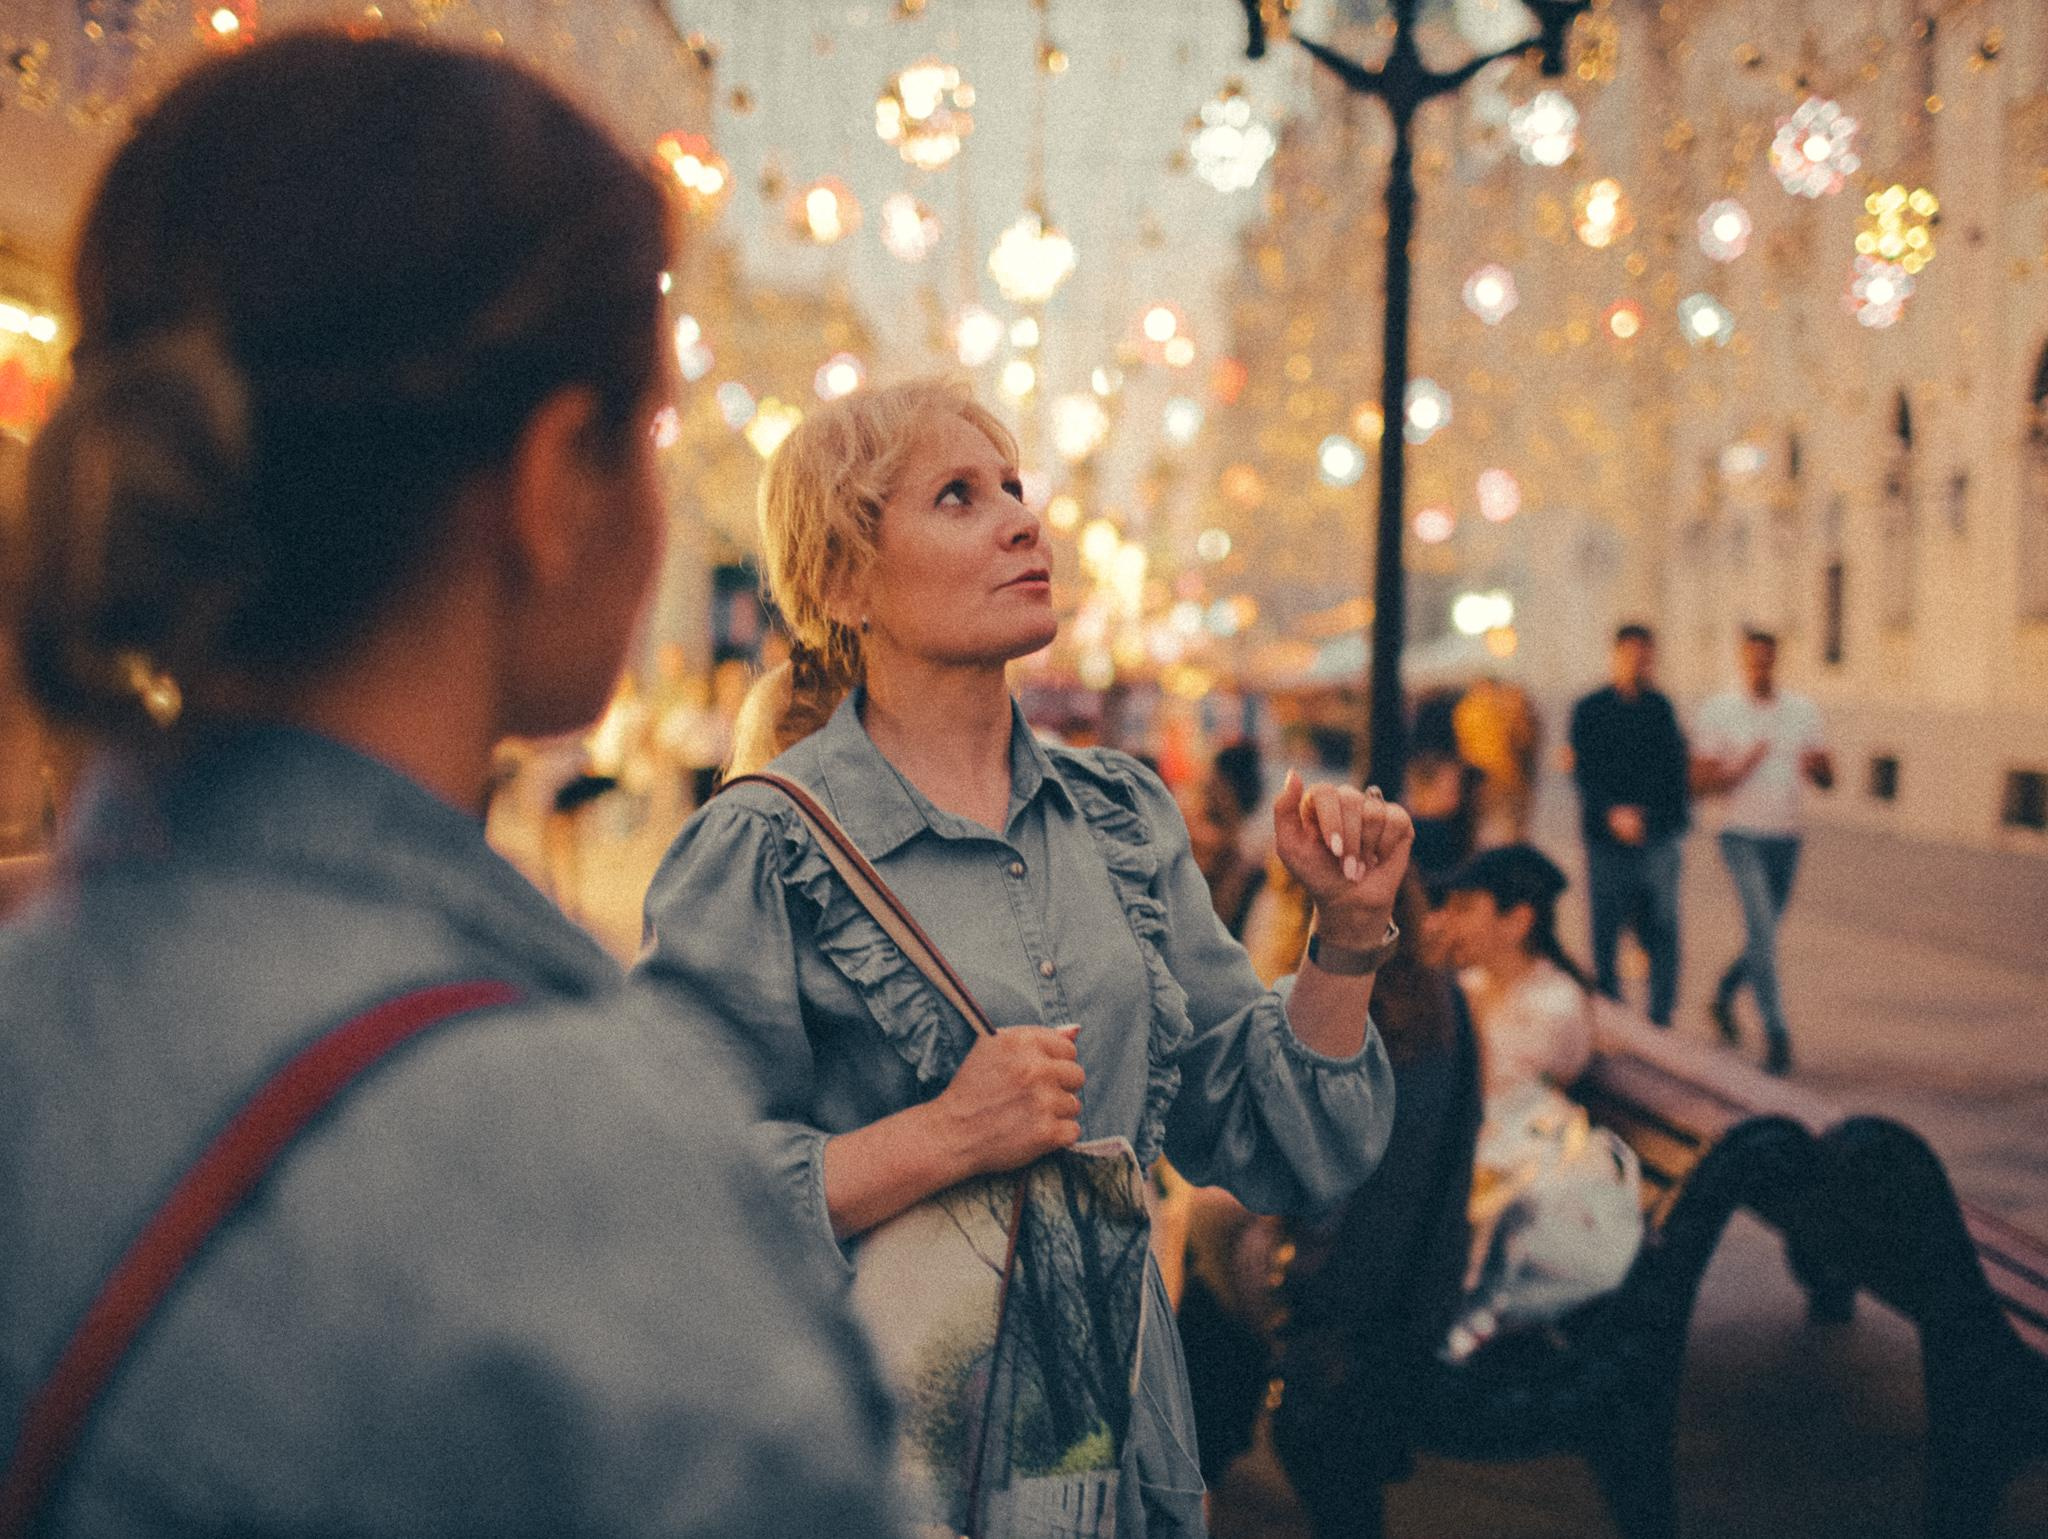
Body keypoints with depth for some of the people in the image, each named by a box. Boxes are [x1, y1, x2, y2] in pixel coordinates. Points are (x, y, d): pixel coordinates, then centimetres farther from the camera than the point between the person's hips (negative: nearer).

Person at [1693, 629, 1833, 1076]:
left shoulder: (1802, 710, 8)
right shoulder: (1719, 711, -3)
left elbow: (1827, 779, 9)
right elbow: (1701, 780, -5)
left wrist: (1816, 766, -15)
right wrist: (1741, 769, -22)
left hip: (1786, 838, 4)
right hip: (1742, 835, -4)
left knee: (1764, 935, 14)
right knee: (1762, 931, -16)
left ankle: (1724, 994, 40)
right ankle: (1776, 1034, -14)